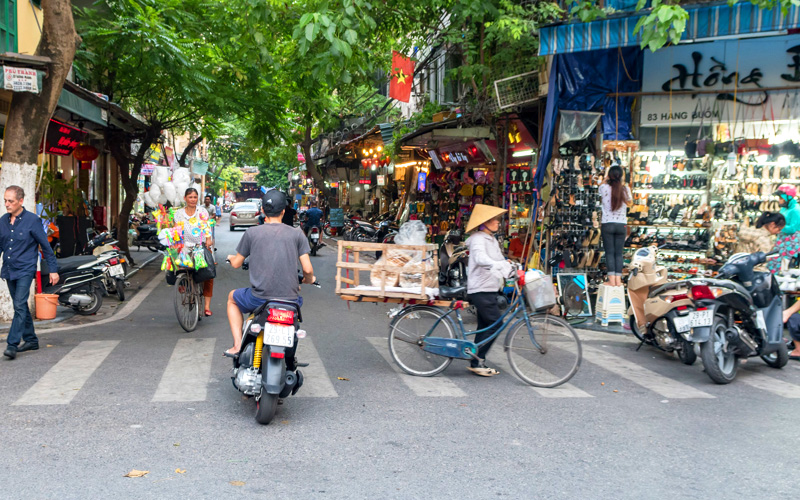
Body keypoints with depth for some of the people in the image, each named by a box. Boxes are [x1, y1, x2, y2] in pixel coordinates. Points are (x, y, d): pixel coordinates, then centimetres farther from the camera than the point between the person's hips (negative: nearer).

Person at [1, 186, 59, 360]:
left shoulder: (32, 220, -8)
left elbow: (45, 246, -5)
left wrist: (53, 269, -4)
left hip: (25, 270, -6)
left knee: (20, 306, -13)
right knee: (21, 306, 13)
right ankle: (31, 340, 24)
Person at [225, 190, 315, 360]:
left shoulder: (252, 233, -1)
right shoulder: (296, 234, 0)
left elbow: (236, 264, 10)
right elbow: (307, 269, -4)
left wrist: (231, 258, 34)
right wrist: (309, 280, 20)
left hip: (259, 298, -1)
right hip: (289, 300, 1)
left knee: (232, 298, 31)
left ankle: (238, 344, 17)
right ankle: (290, 363, 40)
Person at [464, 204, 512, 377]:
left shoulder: (491, 239, 18)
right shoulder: (478, 239, -14)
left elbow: (500, 261, 20)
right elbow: (481, 258, -33)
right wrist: (498, 265, -48)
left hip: (489, 290, 10)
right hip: (481, 290, -10)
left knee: (485, 326, 11)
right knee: (495, 324, -12)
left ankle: (477, 362, 18)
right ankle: (477, 362, -6)